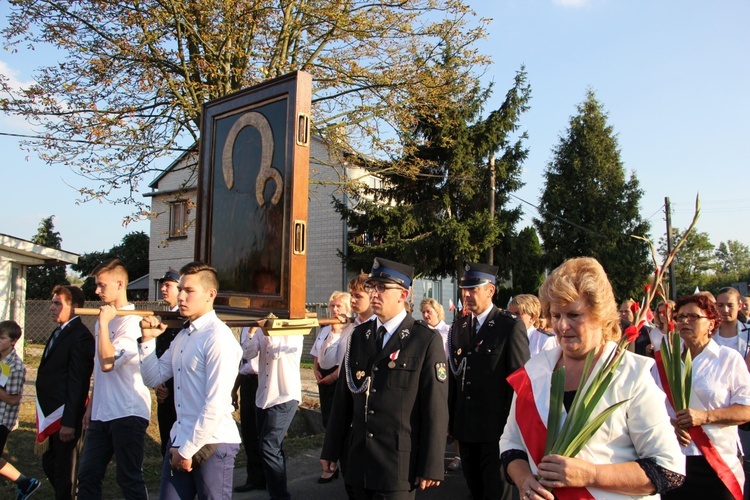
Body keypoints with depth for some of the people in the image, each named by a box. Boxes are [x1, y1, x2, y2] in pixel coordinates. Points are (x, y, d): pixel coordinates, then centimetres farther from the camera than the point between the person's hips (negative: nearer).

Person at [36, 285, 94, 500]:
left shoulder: (80, 336, -18)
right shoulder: (58, 332, 13)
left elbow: (77, 382, -21)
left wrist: (69, 422, -22)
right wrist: (44, 414, 16)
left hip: (65, 415, -9)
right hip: (51, 414, 9)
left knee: (64, 472, 4)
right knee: (49, 465, 19)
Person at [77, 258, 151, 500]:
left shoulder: (132, 321, -14)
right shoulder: (104, 318, 14)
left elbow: (108, 363, -22)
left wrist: (104, 323, -18)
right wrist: (91, 406, 18)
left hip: (128, 414, -8)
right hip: (101, 414, 8)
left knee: (129, 479, 2)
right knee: (87, 476, 11)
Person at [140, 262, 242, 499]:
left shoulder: (218, 337, -16)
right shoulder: (182, 336, 11)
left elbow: (216, 406, -19)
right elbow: (154, 377, 16)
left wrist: (188, 450, -12)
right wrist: (148, 339, 4)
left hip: (211, 445, -7)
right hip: (179, 442, 7)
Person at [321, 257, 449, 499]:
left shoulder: (427, 340, -8)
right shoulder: (359, 335, 8)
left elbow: (436, 408, -10)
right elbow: (343, 396, 7)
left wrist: (431, 467, -10)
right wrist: (331, 450, 8)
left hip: (399, 462, -5)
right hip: (359, 459, 5)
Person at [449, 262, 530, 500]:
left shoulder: (511, 326, -9)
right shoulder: (458, 327, 9)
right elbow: (455, 375, 10)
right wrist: (451, 419, 8)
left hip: (496, 427, -6)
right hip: (465, 427, 6)